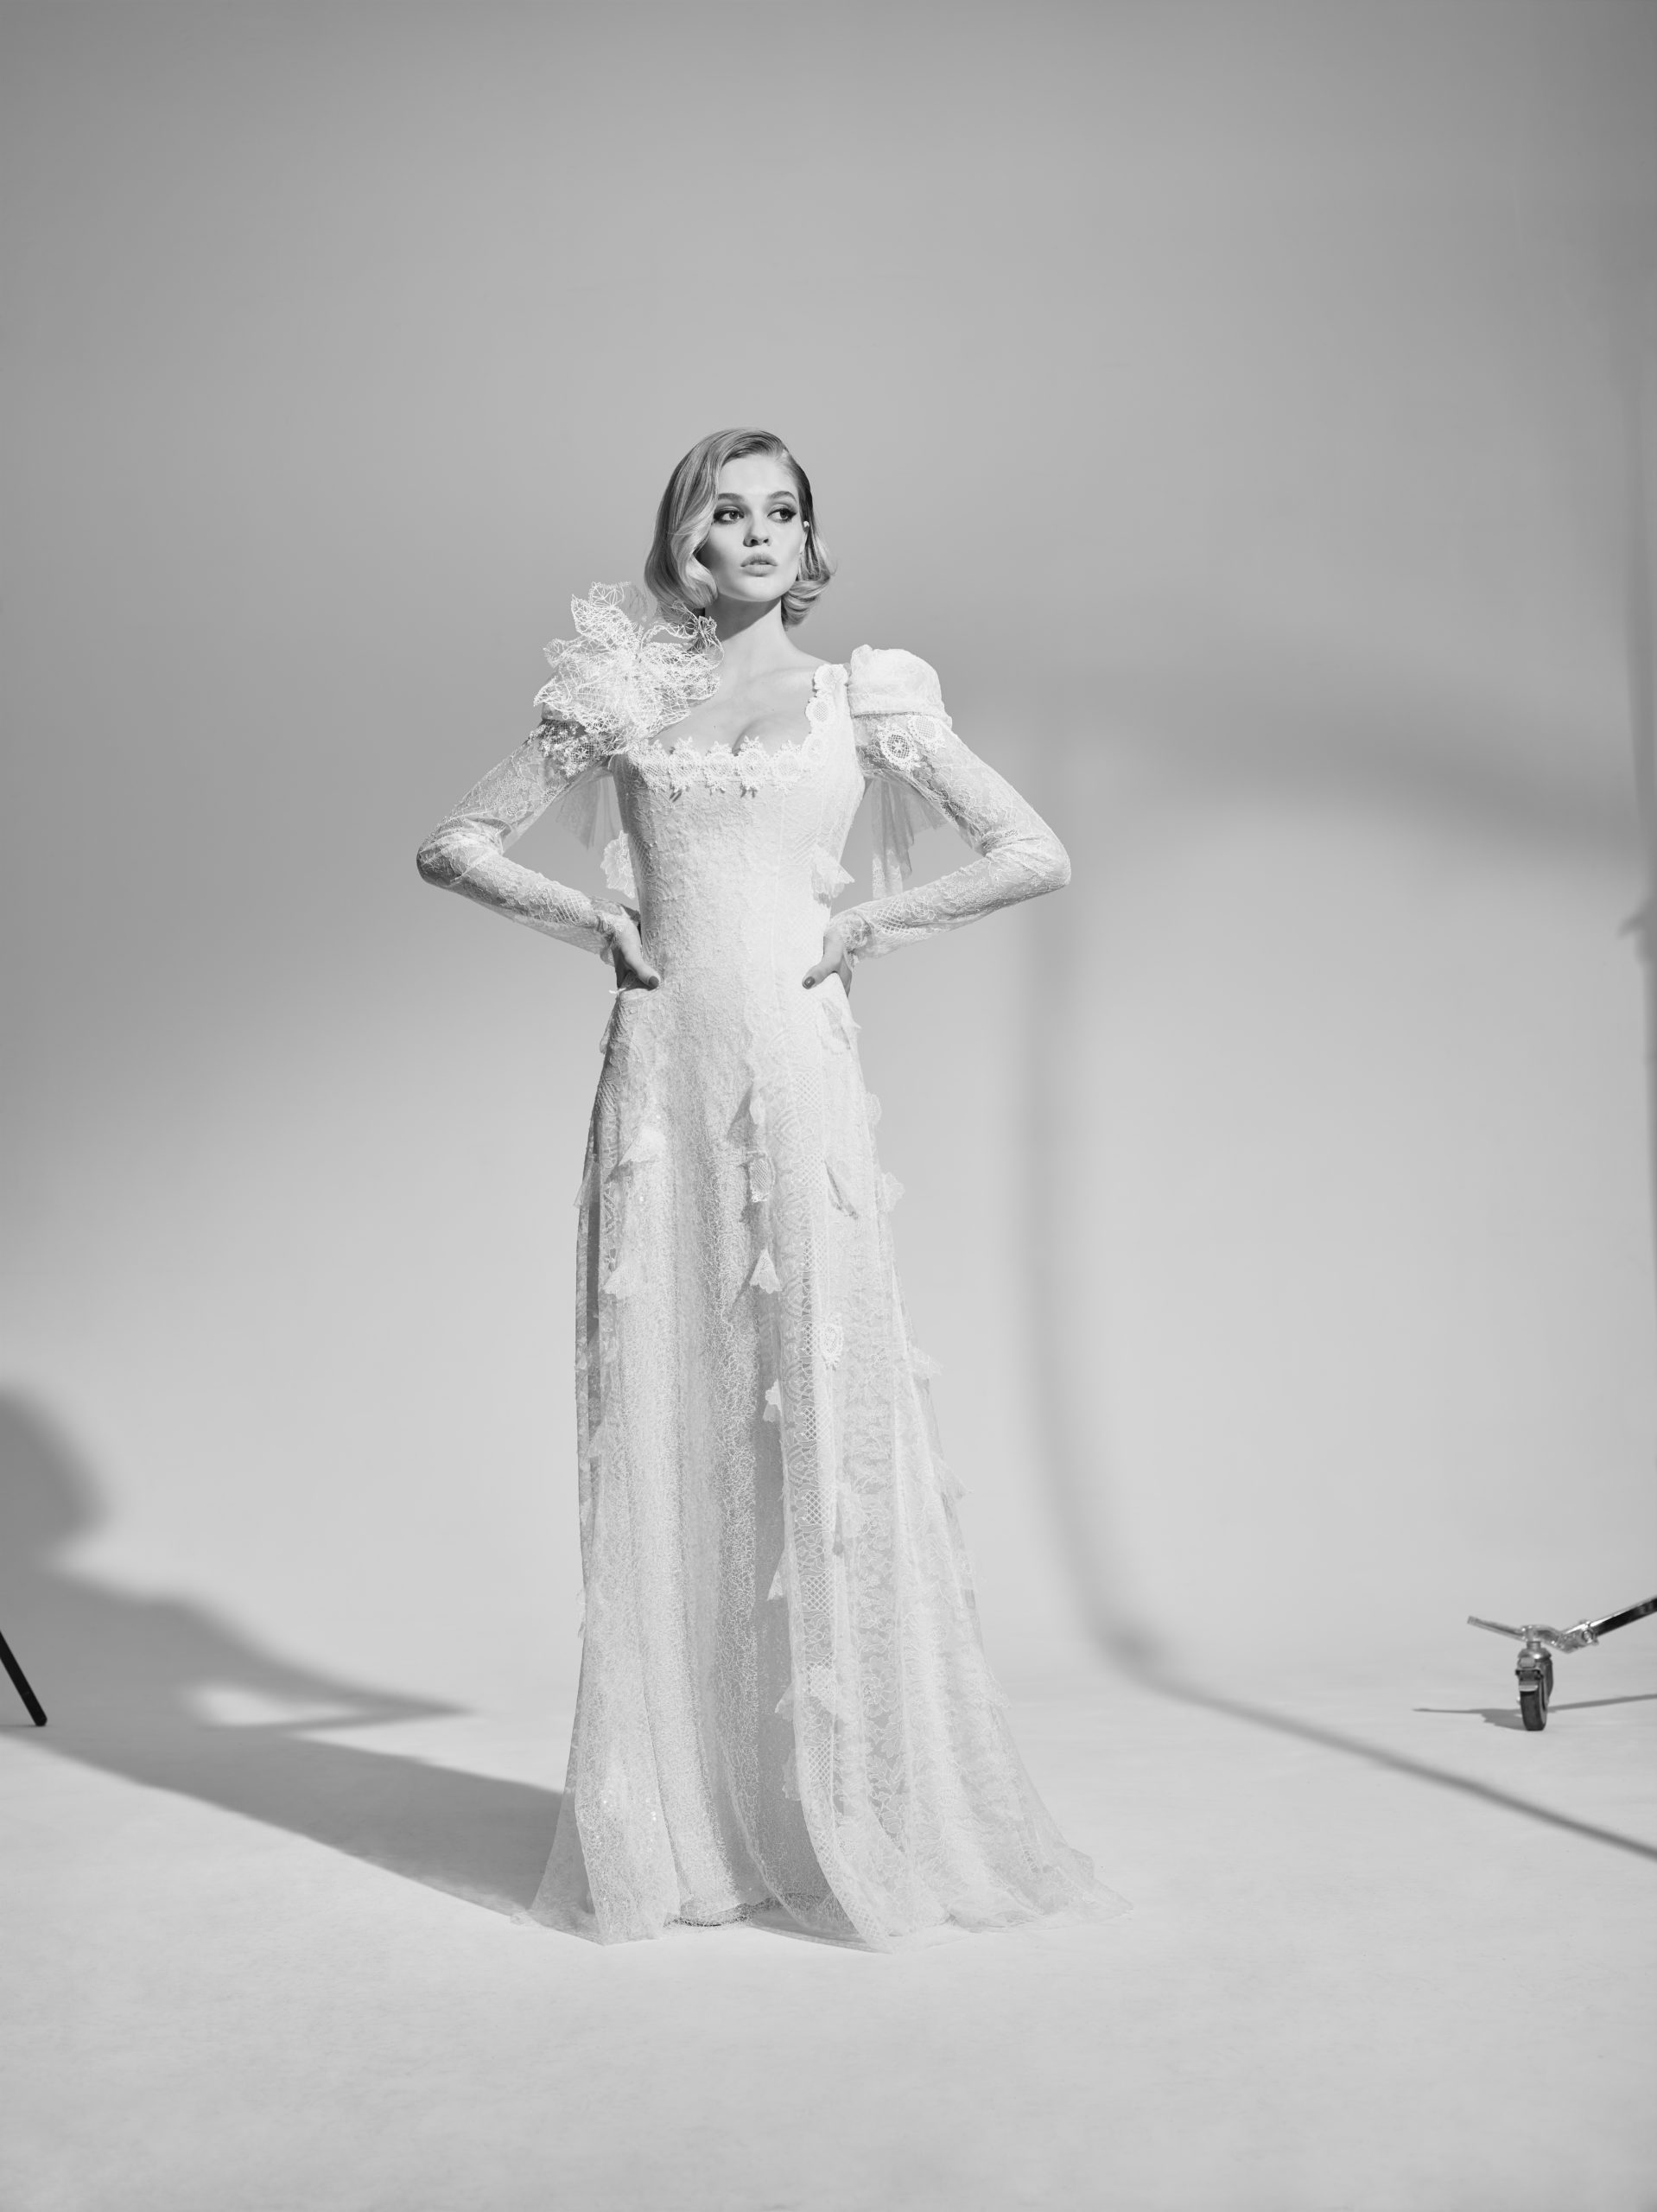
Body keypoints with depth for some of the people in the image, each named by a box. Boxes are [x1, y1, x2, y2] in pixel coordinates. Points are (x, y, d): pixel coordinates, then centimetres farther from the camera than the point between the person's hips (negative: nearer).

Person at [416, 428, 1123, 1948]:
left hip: (803, 1076, -1)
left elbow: (1039, 856, 7)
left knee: (829, 1415, -4)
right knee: (665, 1421, 1)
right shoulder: (623, 699, 12)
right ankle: (676, 1826, 10)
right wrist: (590, 918, 2)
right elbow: (453, 845, 14)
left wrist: (873, 921, 0)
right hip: (664, 1074, 1)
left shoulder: (862, 700, 10)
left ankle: (856, 1818, 6)